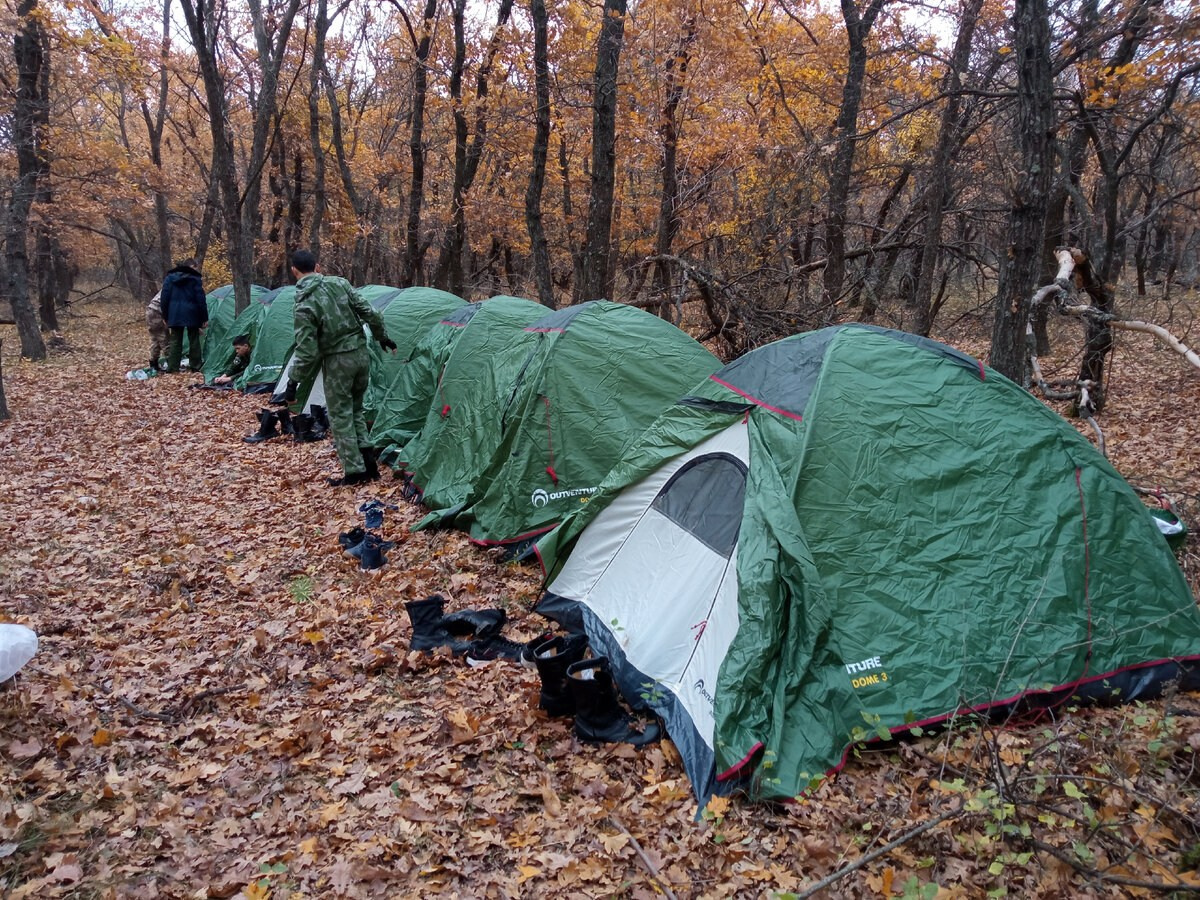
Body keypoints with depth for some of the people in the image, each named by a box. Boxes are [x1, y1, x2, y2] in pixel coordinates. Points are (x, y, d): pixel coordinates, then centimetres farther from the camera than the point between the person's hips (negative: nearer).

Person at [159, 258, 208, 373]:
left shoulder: (170, 277, 8)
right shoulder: (195, 278, -3)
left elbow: (164, 297, 7)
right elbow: (201, 299, -6)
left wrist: (165, 316, 12)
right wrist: (204, 317, -2)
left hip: (175, 314, 3)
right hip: (191, 313, -3)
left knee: (175, 340, 7)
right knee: (194, 340, 6)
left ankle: (172, 367, 3)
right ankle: (195, 367, 7)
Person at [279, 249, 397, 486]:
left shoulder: (305, 304, -15)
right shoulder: (340, 283, 0)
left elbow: (306, 350, -17)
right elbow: (368, 312, 2)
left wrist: (293, 382, -9)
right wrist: (383, 337, 18)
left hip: (337, 362, -5)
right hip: (361, 354, 5)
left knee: (340, 416, 6)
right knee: (355, 410, 20)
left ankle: (354, 471, 7)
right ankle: (368, 460, 14)